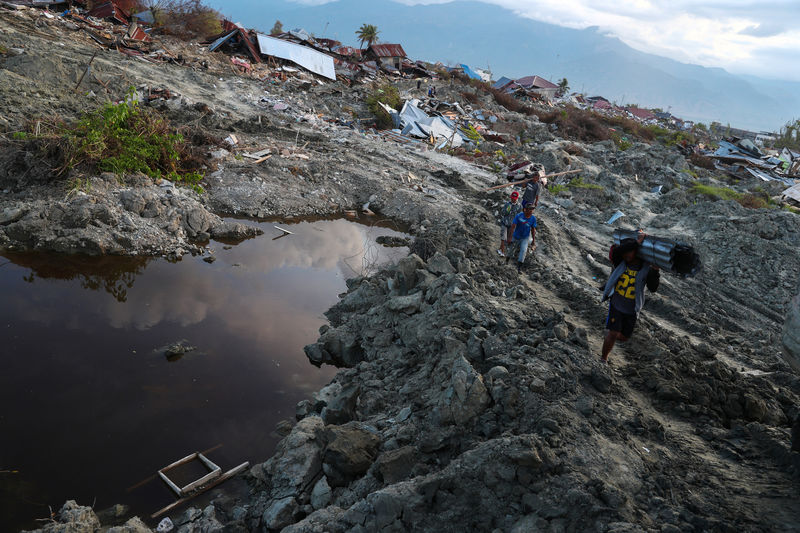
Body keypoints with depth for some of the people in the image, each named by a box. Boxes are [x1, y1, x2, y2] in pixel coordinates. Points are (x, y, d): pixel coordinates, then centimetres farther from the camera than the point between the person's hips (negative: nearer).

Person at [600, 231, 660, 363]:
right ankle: (603, 359, 8)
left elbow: (653, 288, -14)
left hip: (632, 309, 2)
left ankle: (609, 332, 45)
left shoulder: (645, 268, -10)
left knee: (623, 337, 12)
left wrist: (655, 271, -28)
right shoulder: (621, 263, -10)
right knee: (613, 334, -12)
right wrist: (637, 242, -37)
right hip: (616, 304, -1)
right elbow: (615, 251, -32)